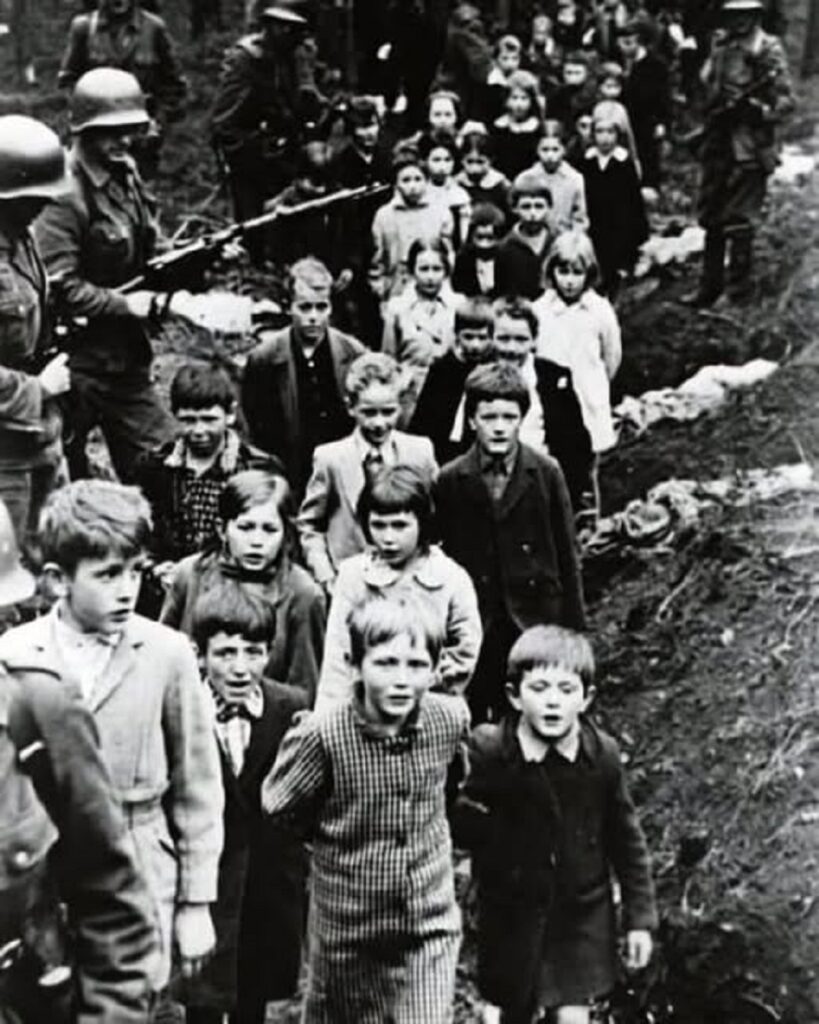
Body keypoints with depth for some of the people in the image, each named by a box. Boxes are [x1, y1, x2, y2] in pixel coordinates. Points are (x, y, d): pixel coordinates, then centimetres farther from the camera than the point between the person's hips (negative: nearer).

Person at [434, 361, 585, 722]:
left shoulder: (546, 473, -2)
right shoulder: (450, 481, -2)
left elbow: (566, 555, 1)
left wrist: (573, 626, 1)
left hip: (537, 622, 0)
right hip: (474, 625, 0)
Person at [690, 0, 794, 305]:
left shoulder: (769, 51, -7)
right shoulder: (720, 47, 10)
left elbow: (786, 100, -9)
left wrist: (758, 110, -24)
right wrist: (714, 113, 4)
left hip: (749, 148, -6)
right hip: (717, 145, 6)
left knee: (739, 222, -3)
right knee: (711, 218, 11)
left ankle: (738, 286, 9)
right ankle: (710, 284, 21)